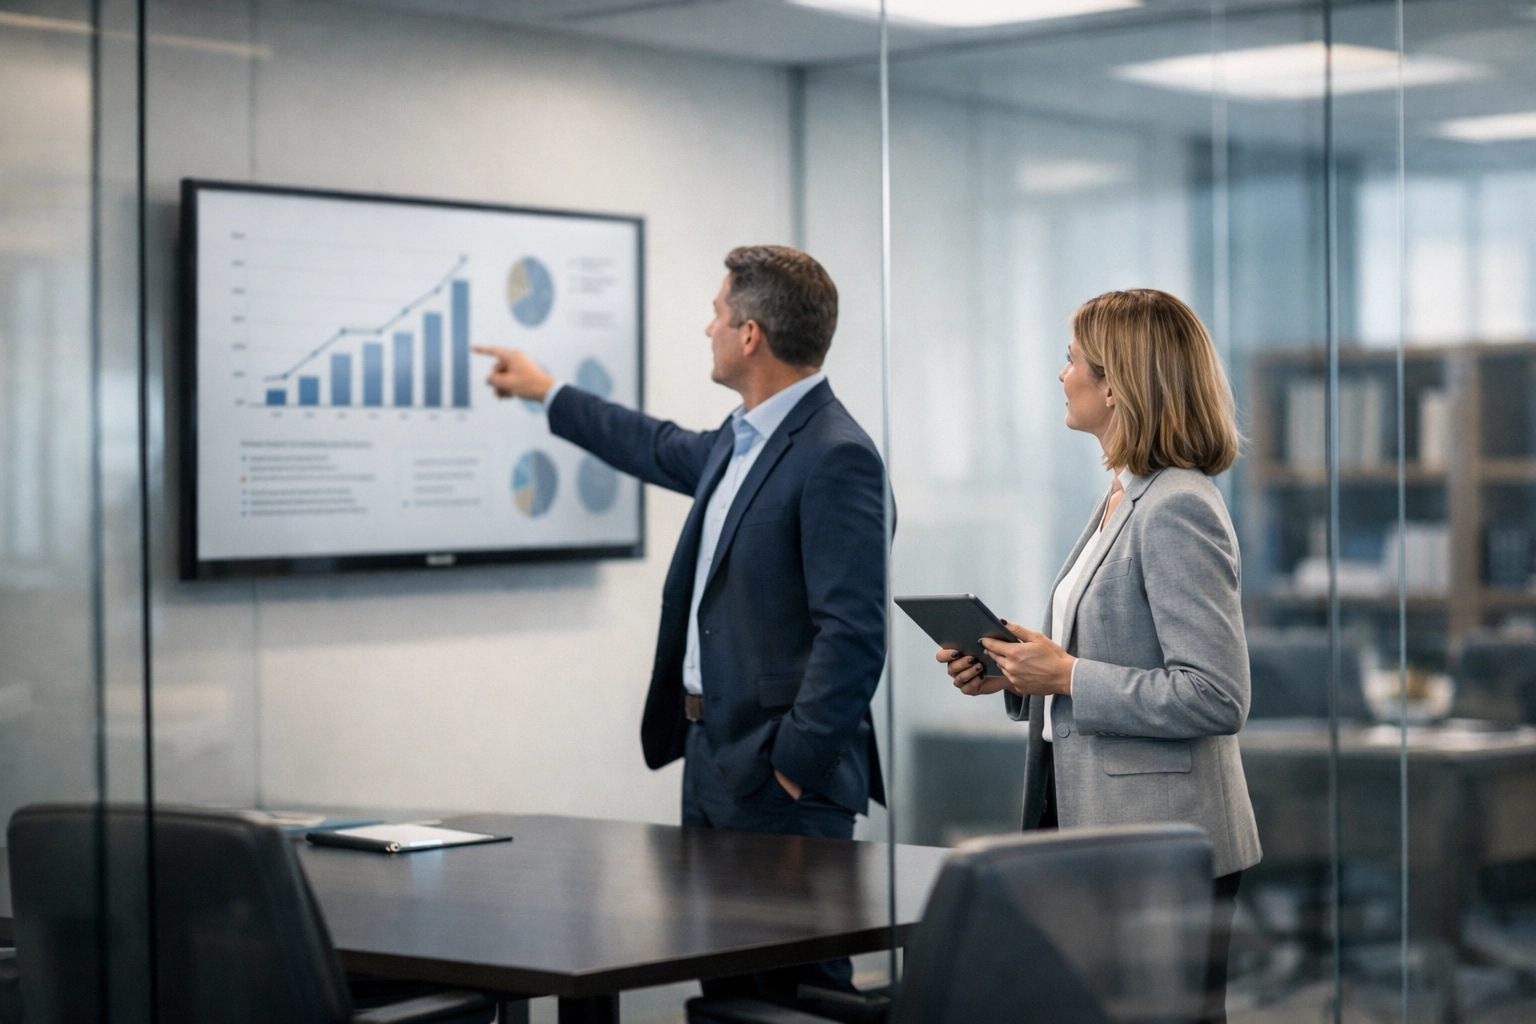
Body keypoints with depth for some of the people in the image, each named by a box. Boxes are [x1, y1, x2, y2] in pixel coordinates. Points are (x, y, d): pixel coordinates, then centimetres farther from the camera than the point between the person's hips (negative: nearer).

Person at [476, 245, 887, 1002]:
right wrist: (544, 392, 45)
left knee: (794, 983, -7)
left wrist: (798, 763, -19)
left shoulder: (837, 457, -18)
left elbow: (854, 632, -23)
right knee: (723, 981, 13)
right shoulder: (739, 441, 13)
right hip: (712, 756, 10)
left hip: (782, 777, -10)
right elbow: (665, 452, 35)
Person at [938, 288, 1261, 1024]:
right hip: (1095, 827, 10)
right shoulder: (1121, 499, 13)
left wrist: (1067, 676, -19)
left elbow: (1217, 698, -21)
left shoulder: (1179, 509, -17)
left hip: (1164, 846, -10)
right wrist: (1014, 674, 6)